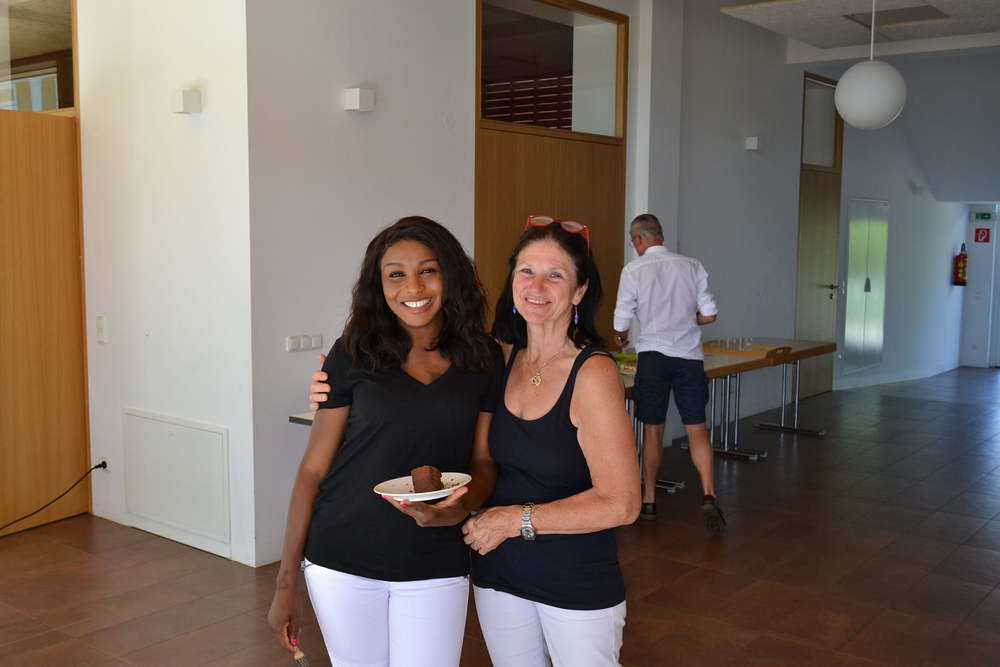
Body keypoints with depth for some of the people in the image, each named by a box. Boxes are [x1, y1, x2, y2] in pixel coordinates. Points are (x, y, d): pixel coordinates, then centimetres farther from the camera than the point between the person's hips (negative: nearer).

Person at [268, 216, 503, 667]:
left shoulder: (484, 359, 0)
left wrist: (459, 508, -19)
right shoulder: (354, 355, -5)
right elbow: (314, 466, -2)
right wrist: (285, 582, -2)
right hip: (342, 562, -1)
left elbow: (484, 461, 4)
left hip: (436, 567, 1)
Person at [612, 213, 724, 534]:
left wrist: (621, 338, 20)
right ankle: (708, 496, -12)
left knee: (653, 430, 11)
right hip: (689, 356, 1)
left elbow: (622, 323, -2)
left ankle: (648, 500, 20)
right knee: (697, 430, 3)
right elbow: (709, 315, 4)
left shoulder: (634, 269, -4)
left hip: (653, 355, -1)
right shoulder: (692, 266, 4)